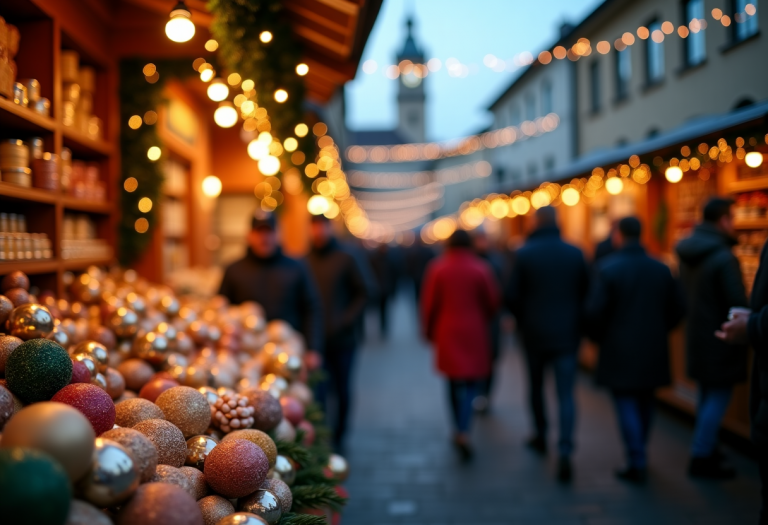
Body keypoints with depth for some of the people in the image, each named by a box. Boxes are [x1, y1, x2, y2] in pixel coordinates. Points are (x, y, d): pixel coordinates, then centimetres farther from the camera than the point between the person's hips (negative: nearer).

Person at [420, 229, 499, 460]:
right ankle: (463, 432, -11)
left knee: (454, 381, 13)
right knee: (471, 380, 4)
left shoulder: (437, 267, -3)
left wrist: (429, 330, 12)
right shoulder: (481, 268, -5)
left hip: (447, 333, 1)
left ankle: (459, 430, 20)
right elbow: (493, 302, 0)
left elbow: (429, 303, -2)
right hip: (474, 332, -1)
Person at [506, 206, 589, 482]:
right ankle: (565, 451, -15)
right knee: (566, 393, -2)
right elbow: (585, 293, 3)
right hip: (567, 334, 1)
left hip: (534, 332, 0)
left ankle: (541, 436, 34)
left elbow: (512, 296, -6)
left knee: (535, 385, 20)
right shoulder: (575, 253, 0)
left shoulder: (524, 253, -7)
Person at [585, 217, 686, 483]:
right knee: (645, 402, 16)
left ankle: (637, 464, -2)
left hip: (620, 350, -4)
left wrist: (599, 337, 3)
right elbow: (678, 308, 5)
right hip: (653, 351, 5)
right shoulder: (661, 269, 2)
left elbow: (594, 310, -15)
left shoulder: (607, 268, -11)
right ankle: (638, 454, 28)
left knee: (626, 404, 0)